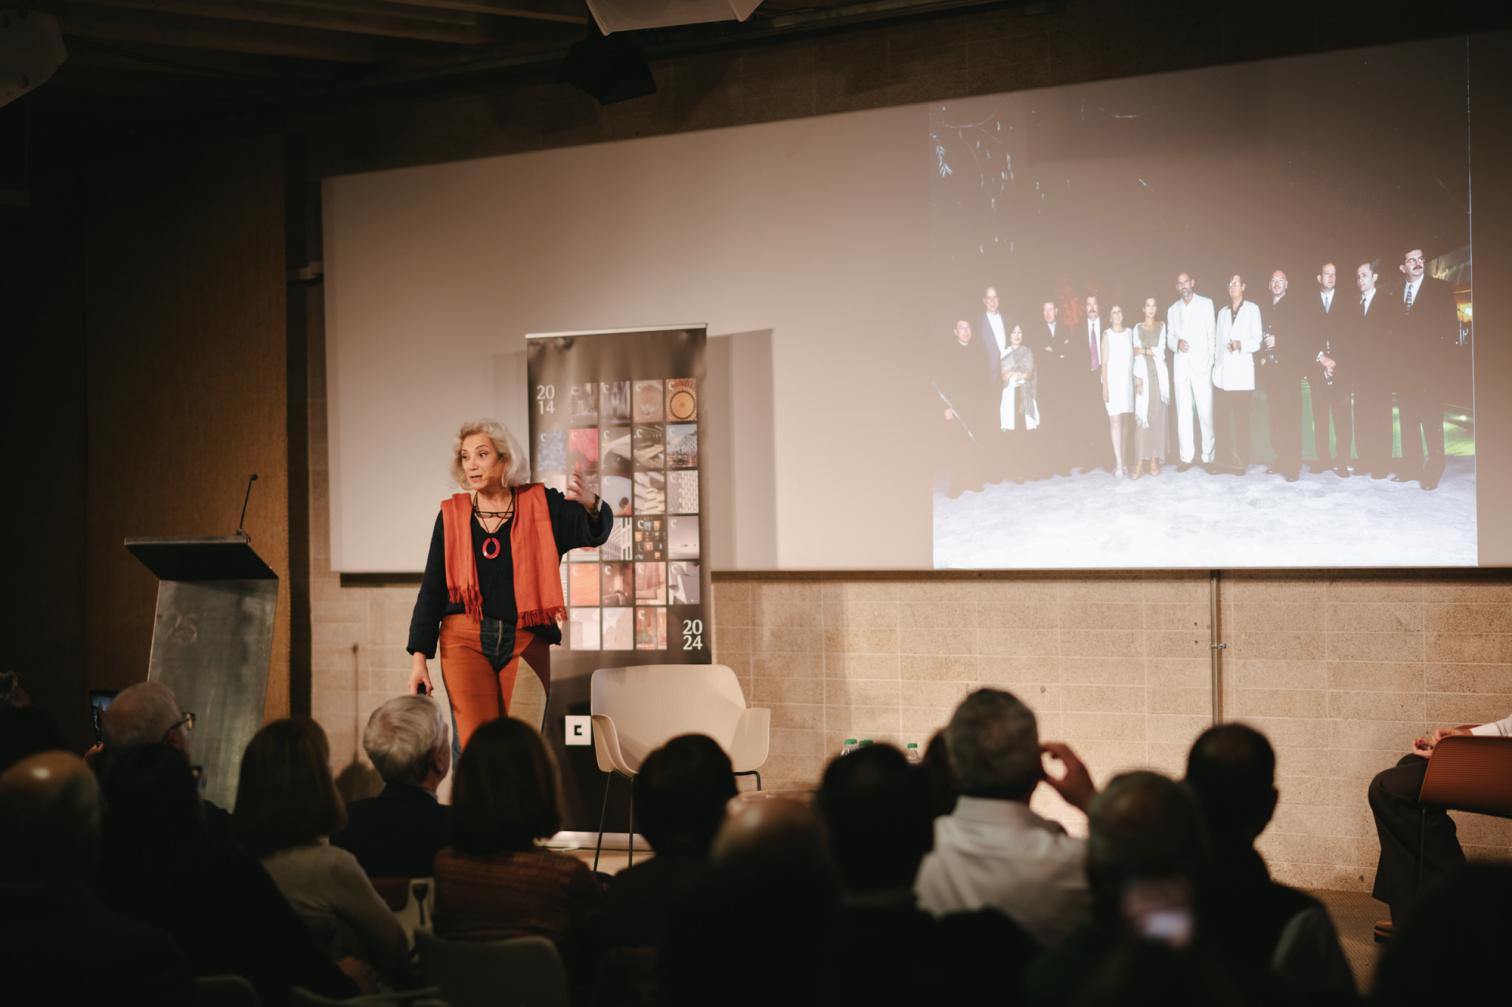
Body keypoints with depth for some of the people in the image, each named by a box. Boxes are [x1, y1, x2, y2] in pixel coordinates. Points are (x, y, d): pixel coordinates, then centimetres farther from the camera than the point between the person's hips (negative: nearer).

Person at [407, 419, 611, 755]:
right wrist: (419, 656, 2)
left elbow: (595, 532, -9)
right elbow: (432, 590, 9)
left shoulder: (540, 505, 4)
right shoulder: (452, 515, 7)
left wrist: (590, 504, -33)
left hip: (524, 641, 0)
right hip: (466, 640, 0)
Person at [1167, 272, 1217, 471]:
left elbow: (1212, 335, 3)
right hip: (1181, 366, 3)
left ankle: (1208, 456, -4)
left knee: (1205, 411, -8)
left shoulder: (1206, 304, 4)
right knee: (1183, 412, 1)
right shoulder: (1172, 309, 14)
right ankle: (1186, 456, 4)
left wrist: (1210, 363, -5)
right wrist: (1177, 343, -7)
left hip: (1202, 365, -3)